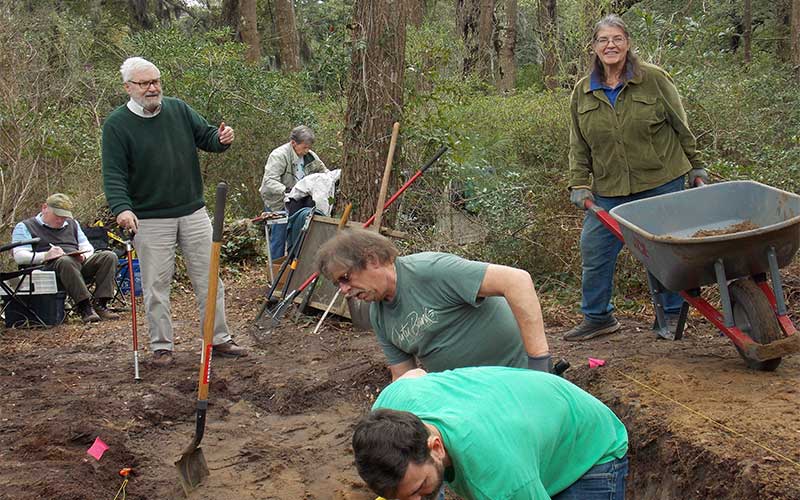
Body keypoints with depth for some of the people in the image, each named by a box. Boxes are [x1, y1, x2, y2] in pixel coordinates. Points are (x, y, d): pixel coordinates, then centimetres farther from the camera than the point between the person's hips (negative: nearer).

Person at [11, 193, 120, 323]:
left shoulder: (72, 224, 30)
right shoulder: (25, 227, 12)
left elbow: (88, 248, 26)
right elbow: (19, 256, -2)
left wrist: (83, 255, 0)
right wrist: (45, 256, -20)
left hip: (80, 263, 5)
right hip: (49, 266, -5)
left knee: (109, 256, -19)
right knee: (66, 261, -40)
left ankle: (100, 304, -28)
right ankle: (84, 306, -42)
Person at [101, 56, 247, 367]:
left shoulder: (179, 109, 6)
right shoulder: (117, 125, -6)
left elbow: (206, 137, 11)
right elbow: (114, 174, -11)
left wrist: (221, 139, -13)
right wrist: (122, 207, -27)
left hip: (194, 213, 4)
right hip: (150, 220, -3)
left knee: (209, 279, 7)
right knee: (156, 285, 4)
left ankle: (219, 339, 18)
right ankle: (161, 346, 17)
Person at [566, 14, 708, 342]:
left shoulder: (654, 79, -3)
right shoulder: (583, 92, 6)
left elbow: (680, 126, 4)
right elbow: (579, 145, 10)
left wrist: (695, 166, 7)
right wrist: (579, 184, 3)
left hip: (662, 183, -3)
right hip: (608, 191, 3)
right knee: (594, 252, 2)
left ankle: (673, 315, 21)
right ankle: (597, 317, 17)